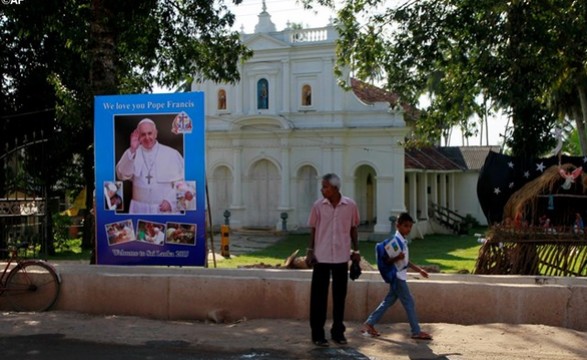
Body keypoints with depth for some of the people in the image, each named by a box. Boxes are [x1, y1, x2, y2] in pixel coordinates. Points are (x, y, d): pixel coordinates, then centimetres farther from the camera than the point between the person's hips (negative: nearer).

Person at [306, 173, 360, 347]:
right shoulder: (318, 205, -3)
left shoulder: (350, 205, -3)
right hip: (321, 257, -1)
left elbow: (353, 228, 7)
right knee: (318, 296, 2)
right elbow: (313, 229, 3)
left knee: (340, 295, 10)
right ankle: (317, 334, 11)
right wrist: (310, 251, -2)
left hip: (342, 257, 1)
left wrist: (356, 250, 5)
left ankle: (338, 331, 22)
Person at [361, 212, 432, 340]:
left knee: (388, 301, 12)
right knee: (409, 303, -4)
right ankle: (416, 332, 4)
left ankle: (369, 324, 16)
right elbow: (386, 260, -20)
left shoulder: (403, 241, 12)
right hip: (397, 276, -10)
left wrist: (419, 269, 23)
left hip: (400, 276, 10)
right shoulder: (395, 240, -17)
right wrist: (397, 258, -37)